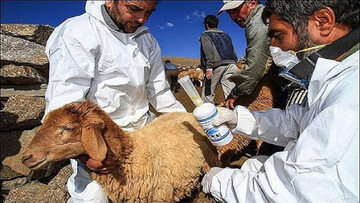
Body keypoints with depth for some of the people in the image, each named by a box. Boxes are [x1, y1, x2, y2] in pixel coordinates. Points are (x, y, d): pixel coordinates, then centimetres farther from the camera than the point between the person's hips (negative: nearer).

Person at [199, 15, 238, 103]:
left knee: (207, 95, 1)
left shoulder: (205, 35, 12)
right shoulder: (226, 35, 30)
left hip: (217, 66, -5)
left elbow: (209, 51, -7)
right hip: (231, 64, 5)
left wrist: (209, 67, -16)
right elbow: (234, 53, 23)